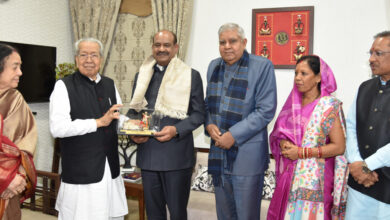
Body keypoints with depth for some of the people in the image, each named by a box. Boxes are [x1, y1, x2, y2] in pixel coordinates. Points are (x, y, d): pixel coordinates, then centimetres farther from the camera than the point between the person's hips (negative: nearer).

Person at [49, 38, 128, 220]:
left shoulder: (110, 85, 12)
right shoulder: (64, 86, -6)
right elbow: (57, 128, -18)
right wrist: (98, 122, -17)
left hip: (111, 170, 6)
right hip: (80, 173, -5)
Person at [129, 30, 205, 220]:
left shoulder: (191, 75, 0)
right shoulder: (141, 76, 12)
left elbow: (199, 113, -2)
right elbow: (134, 110, 17)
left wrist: (176, 130, -18)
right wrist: (134, 133, -2)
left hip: (177, 155, -4)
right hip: (147, 153, 4)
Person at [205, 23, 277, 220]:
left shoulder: (262, 66, -9)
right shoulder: (214, 66, 10)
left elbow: (266, 110, -13)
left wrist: (234, 135, -18)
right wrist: (209, 125, -3)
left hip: (247, 156, -5)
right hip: (218, 152, 6)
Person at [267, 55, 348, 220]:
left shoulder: (329, 105, -8)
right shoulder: (294, 103, 8)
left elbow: (339, 147, -12)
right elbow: (279, 134, 18)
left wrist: (301, 152, -15)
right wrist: (284, 144, -6)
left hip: (314, 179, -5)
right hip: (289, 177, 5)